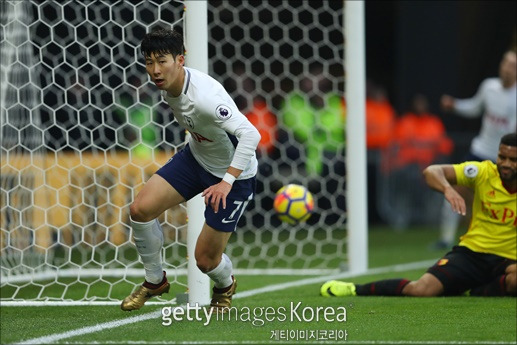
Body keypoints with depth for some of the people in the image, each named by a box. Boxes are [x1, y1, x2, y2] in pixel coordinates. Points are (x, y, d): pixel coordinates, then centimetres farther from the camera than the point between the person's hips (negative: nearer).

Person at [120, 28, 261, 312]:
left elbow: (250, 135, -40)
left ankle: (225, 286, 35)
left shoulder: (205, 97, -35)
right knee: (140, 209, -10)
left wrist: (226, 182, -43)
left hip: (233, 173, -7)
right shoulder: (168, 85, -8)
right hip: (195, 157, 7)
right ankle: (155, 281, 13)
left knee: (206, 259, -3)